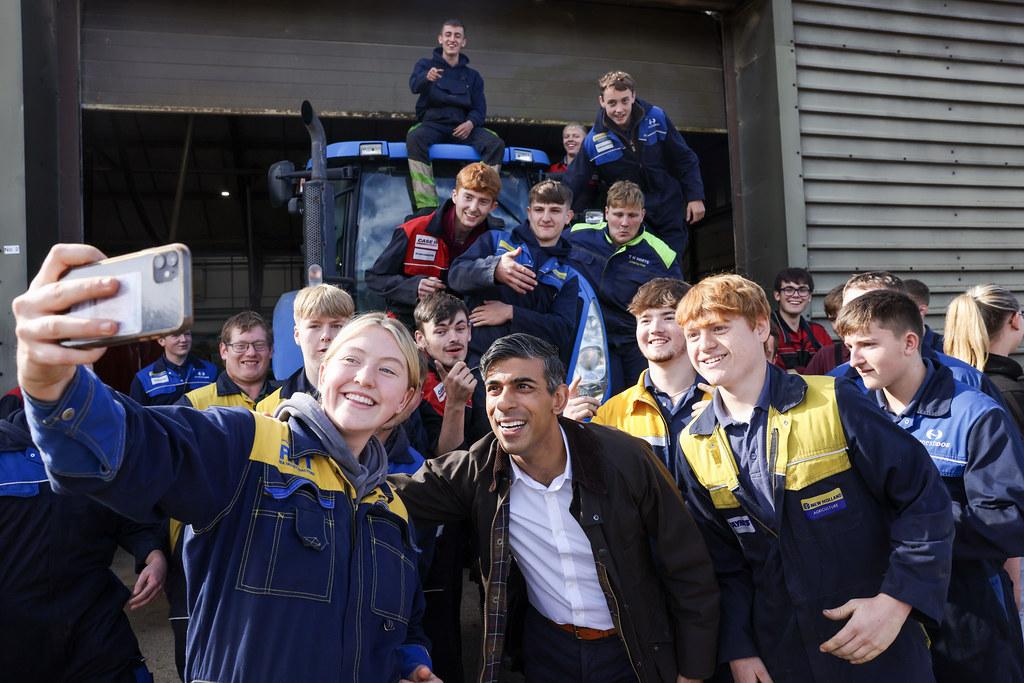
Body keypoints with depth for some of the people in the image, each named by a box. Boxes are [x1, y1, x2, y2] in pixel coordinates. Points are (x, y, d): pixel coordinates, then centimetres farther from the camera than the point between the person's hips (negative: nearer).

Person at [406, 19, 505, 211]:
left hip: (462, 127, 2)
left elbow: (479, 108, 10)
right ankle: (427, 206, -40)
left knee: (496, 143, -26)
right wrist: (427, 78, -37)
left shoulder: (472, 76, 20)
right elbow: (415, 85, -11)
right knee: (414, 137, -37)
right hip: (432, 124, -2)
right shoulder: (425, 64, 11)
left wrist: (470, 123, -15)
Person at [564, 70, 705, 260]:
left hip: (671, 217, 1)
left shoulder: (656, 118, -7)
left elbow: (685, 160, 2)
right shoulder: (593, 141, -9)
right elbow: (572, 187, -5)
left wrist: (695, 197, -2)